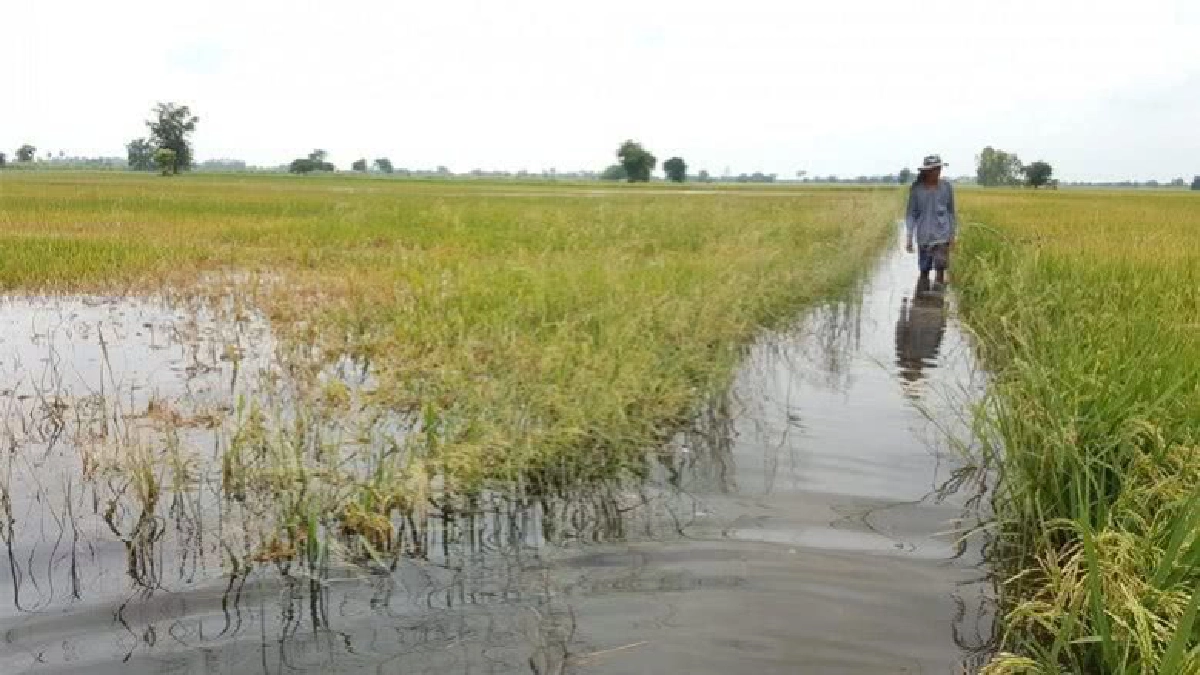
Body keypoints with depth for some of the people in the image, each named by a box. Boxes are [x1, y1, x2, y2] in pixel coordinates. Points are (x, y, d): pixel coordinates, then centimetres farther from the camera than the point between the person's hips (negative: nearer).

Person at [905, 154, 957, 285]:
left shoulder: (946, 187, 1)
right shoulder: (916, 189, -2)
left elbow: (951, 212, 9)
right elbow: (910, 213, 3)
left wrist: (953, 235, 9)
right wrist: (909, 237, 0)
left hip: (942, 235, 0)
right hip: (924, 236, 0)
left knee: (940, 269, -10)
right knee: (924, 271, 8)